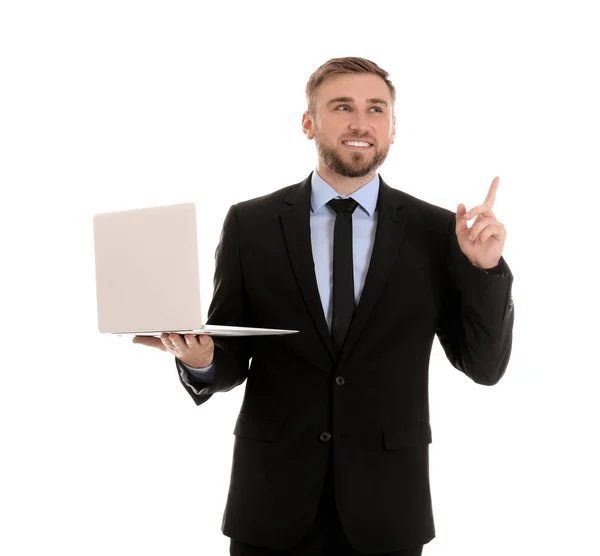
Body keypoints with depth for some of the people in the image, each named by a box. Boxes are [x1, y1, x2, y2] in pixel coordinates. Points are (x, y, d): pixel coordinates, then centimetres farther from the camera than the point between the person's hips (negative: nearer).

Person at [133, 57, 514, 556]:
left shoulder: (437, 232, -1)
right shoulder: (250, 225, 0)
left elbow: (484, 365, -1)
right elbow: (231, 362, 3)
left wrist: (486, 267, -15)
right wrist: (201, 359, -19)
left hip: (386, 502, 0)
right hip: (273, 498, 0)